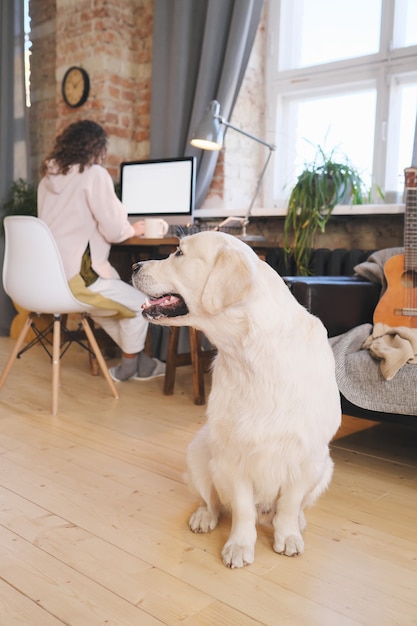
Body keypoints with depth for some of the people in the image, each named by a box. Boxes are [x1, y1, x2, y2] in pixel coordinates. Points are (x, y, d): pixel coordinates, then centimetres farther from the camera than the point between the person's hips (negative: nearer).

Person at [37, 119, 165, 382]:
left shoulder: (49, 176, 14)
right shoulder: (94, 174, -9)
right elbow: (114, 231, -12)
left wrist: (122, 225, 28)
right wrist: (133, 230, 10)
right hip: (72, 277, -8)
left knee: (114, 293, 29)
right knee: (139, 303, 11)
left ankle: (138, 360, 31)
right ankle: (129, 367, 28)